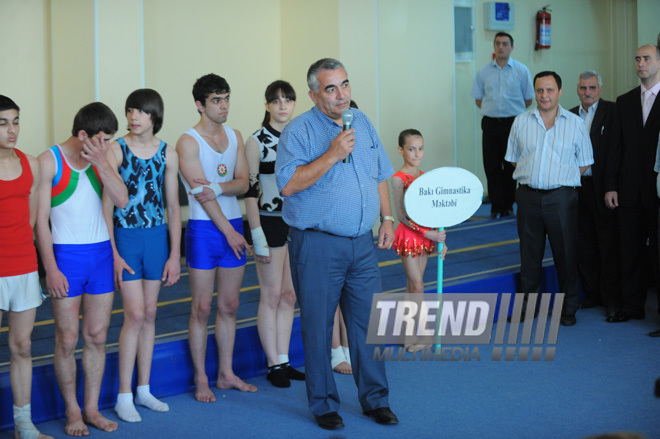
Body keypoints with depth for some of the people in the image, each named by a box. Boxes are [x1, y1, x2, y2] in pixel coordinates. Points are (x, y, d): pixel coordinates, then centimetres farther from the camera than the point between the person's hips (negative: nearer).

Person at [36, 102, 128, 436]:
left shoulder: (105, 158, 5)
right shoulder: (50, 161, -8)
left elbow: (122, 200, -8)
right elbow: (41, 219, -8)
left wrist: (101, 162, -17)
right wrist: (50, 268, -12)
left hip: (101, 252, 4)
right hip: (65, 255, -4)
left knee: (96, 337, 9)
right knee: (67, 340, 1)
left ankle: (92, 408, 20)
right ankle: (72, 411, 15)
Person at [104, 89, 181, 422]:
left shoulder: (168, 154, 4)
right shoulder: (116, 150, -5)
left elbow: (173, 208, 8)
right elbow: (106, 205, -5)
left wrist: (175, 255, 5)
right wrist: (113, 253, -10)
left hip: (156, 237, 4)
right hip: (125, 236, -3)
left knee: (149, 314, 9)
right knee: (135, 313, -8)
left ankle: (143, 390, 20)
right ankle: (124, 395, 2)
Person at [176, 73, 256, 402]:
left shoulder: (235, 137, 11)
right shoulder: (188, 142, -8)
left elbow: (243, 183, 3)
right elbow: (201, 193, -12)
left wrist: (217, 187, -18)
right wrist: (228, 231, -13)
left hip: (233, 226, 6)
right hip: (204, 229, -6)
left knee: (229, 306, 10)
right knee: (202, 309, -1)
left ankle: (226, 373, 20)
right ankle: (201, 379, 8)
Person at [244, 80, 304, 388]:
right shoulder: (256, 141, -6)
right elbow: (249, 190, -9)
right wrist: (257, 236, -13)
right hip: (269, 223, -5)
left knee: (289, 295, 9)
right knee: (272, 296, -1)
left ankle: (284, 361, 18)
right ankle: (274, 365, 9)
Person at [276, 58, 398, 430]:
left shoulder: (363, 123, 12)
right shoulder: (299, 131, -8)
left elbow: (381, 176, 20)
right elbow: (288, 184, -20)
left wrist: (387, 218, 12)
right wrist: (332, 155, -22)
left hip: (362, 243, 5)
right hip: (317, 245, -5)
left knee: (369, 322, 9)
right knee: (318, 325, 2)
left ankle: (375, 399, 21)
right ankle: (324, 403, 16)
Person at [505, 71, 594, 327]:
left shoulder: (575, 124, 3)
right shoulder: (521, 122, 8)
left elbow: (584, 164, 7)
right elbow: (514, 159, 14)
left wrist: (562, 180, 1)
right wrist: (532, 177, 5)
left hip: (561, 197, -2)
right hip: (528, 197, 2)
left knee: (566, 253, 2)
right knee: (529, 253, 9)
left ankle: (568, 308, 14)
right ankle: (526, 305, 20)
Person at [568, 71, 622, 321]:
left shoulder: (612, 112, -4)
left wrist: (611, 188, -17)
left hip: (602, 188, -5)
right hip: (578, 188, 5)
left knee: (608, 248, 0)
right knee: (584, 247, 11)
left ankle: (612, 301, 7)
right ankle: (592, 294, 24)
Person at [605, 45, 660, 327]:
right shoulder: (624, 102, 12)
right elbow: (618, 146, 11)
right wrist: (612, 185, 5)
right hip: (630, 191, 4)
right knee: (631, 251, 10)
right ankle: (632, 306, 19)